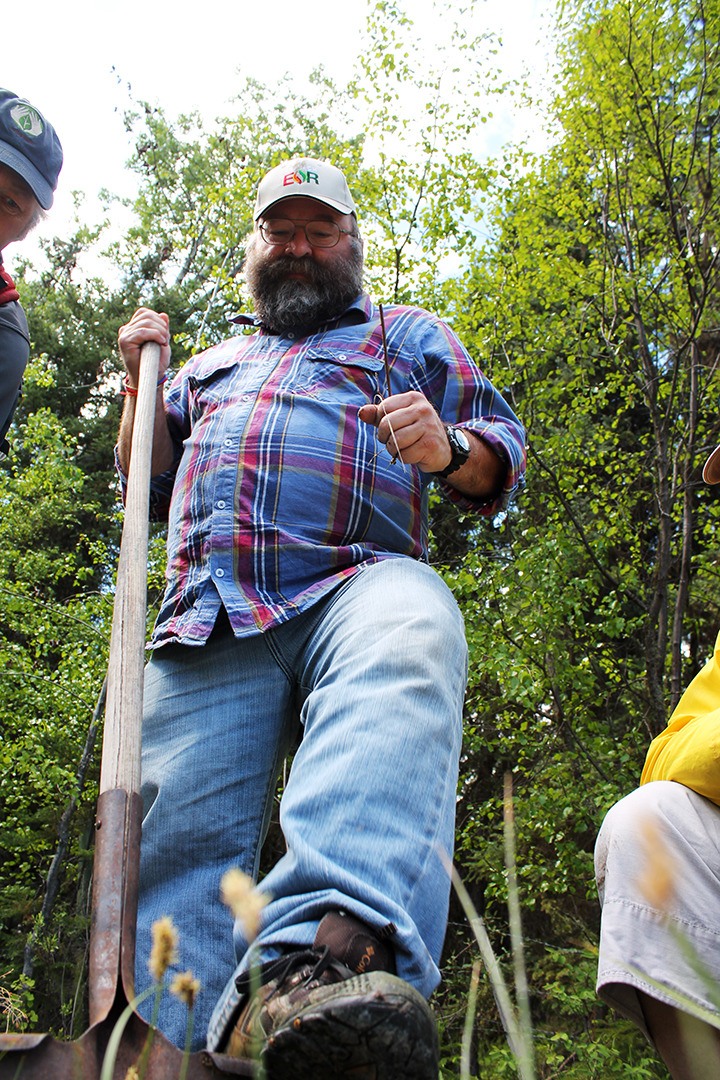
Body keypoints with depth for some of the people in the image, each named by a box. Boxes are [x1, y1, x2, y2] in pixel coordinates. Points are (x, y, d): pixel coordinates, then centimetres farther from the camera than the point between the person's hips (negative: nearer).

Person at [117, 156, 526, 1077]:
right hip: (207, 622, 5)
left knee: (409, 641, -42)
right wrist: (142, 382, 25)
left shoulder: (409, 334, 30)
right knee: (180, 843, -17)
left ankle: (318, 954, -63)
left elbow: (502, 452, 20)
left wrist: (447, 448, -5)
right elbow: (148, 484, 42)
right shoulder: (212, 363, 40)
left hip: (356, 586, -4)